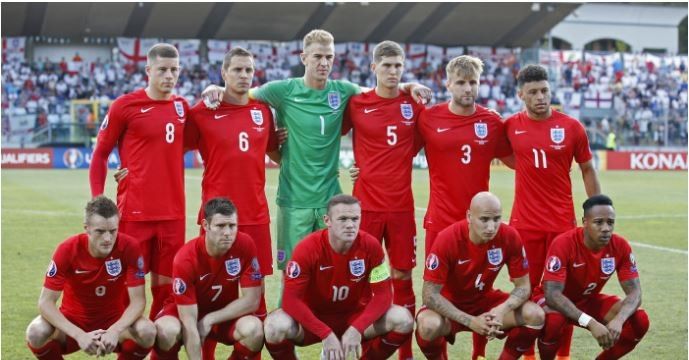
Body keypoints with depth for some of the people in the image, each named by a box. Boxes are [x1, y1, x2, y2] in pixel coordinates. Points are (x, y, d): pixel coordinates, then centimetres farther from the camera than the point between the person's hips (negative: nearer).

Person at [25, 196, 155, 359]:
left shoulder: (129, 248, -20)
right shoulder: (67, 250, -21)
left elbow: (138, 300, -18)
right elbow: (46, 301, -22)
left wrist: (115, 331, -37)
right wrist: (80, 335, -34)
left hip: (114, 320, 0)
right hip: (74, 321, 0)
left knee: (147, 332, -30)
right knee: (35, 333, -29)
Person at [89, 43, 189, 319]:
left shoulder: (182, 106, 9)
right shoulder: (125, 105, -4)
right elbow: (100, 154, 2)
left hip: (173, 212, 4)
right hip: (134, 212, -4)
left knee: (165, 283, 8)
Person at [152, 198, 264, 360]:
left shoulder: (245, 245, -20)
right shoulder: (186, 258, -27)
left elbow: (252, 300, -16)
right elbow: (189, 323, -28)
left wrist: (209, 320, -20)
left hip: (225, 315, 2)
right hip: (186, 311, -2)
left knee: (254, 328, -30)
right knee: (166, 329, -35)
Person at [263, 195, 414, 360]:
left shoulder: (370, 246, -15)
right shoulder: (308, 248, -21)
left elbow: (383, 294, -13)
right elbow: (291, 299, -24)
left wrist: (356, 329, -28)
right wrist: (326, 334, -32)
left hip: (354, 317, 2)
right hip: (314, 318, -2)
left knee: (403, 319, -21)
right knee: (275, 327, -33)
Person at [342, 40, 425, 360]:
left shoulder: (414, 104, 3)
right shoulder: (356, 104, -3)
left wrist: (392, 164, 6)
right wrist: (367, 166, 3)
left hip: (402, 204, 2)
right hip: (366, 203, -2)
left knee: (403, 275, 6)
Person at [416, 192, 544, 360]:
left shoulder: (510, 237, -18)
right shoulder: (447, 239, -27)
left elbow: (523, 286, -10)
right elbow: (430, 294, -25)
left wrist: (503, 310, -32)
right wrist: (471, 321, -33)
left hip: (485, 300, 3)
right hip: (451, 303, -3)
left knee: (536, 315, -20)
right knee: (429, 325, -36)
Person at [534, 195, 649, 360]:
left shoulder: (620, 246, -16)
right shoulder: (564, 244, -30)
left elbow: (634, 292, -16)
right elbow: (552, 294, -35)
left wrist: (618, 319, -39)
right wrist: (591, 322, -45)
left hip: (589, 300, 4)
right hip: (558, 301, -4)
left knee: (640, 320, -18)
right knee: (554, 320, -39)